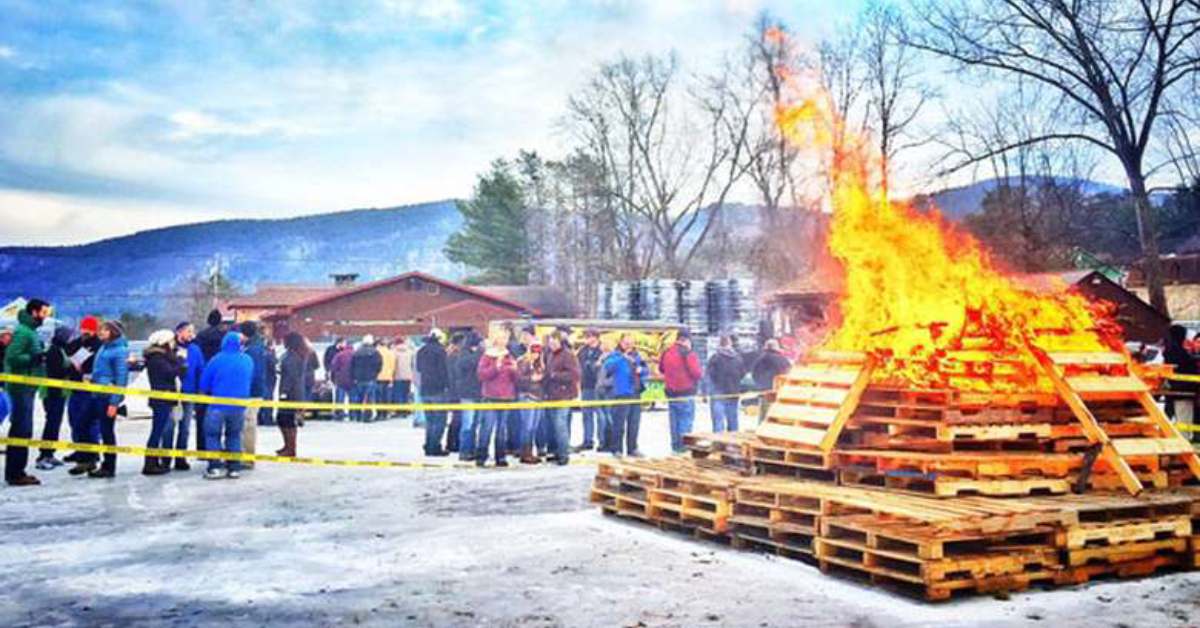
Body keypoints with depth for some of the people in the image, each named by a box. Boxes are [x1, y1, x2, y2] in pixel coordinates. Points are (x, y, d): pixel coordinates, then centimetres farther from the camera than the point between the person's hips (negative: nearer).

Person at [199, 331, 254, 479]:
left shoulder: (217, 360, -12)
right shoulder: (248, 361, -2)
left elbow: (204, 384, -3)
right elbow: (250, 382, 10)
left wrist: (209, 393, 17)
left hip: (218, 405, -4)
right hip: (239, 406, 4)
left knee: (212, 435, 8)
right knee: (234, 436, 15)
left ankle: (215, 467, 0)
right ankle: (234, 468, 13)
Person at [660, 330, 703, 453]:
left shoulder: (666, 353, 5)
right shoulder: (689, 354, -15)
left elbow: (661, 369, 18)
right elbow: (697, 373, -17)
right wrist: (701, 375, 3)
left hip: (671, 392, 7)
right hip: (686, 392, -7)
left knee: (674, 420, 13)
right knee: (686, 420, -1)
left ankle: (675, 446, 18)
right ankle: (683, 447, -2)